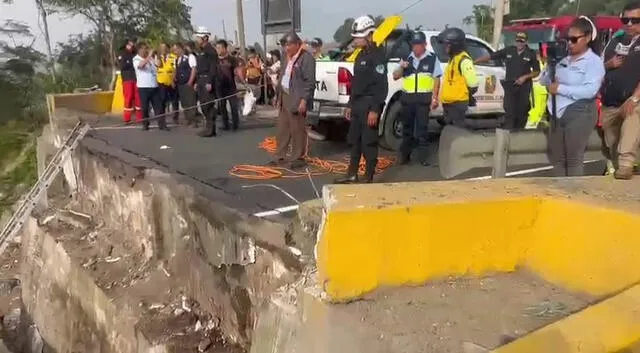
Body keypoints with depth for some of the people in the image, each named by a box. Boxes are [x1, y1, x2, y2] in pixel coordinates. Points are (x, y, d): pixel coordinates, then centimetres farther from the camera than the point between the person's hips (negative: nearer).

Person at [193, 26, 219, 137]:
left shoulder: (210, 50, -10)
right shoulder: (201, 51, 19)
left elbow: (213, 68, -17)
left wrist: (210, 82, -23)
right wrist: (197, 82, 19)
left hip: (207, 80, -10)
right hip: (201, 80, 10)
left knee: (209, 105, -9)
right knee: (203, 105, 10)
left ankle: (211, 129, -5)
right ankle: (208, 127, 17)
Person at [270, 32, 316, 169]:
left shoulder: (307, 58, -12)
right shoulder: (287, 57, 15)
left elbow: (310, 82, -16)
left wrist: (304, 100, -20)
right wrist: (279, 96, 18)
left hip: (297, 99, -8)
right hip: (284, 97, 8)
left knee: (297, 130, 0)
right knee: (282, 129, 12)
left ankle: (298, 158, 12)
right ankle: (280, 157, 22)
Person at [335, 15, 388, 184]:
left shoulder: (378, 55, -11)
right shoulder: (361, 55, 17)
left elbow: (382, 85, -18)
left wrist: (375, 109, -23)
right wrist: (350, 105, 19)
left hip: (370, 104, -9)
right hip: (358, 103, 9)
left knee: (369, 143, -3)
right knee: (354, 141, 13)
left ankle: (369, 178, 6)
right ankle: (352, 175, 23)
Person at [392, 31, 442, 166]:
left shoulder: (432, 59, 2)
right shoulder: (407, 58, 10)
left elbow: (436, 79, 1)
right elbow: (395, 76, 11)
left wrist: (435, 98, -7)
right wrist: (401, 67, -9)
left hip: (424, 97, -3)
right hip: (407, 97, 3)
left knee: (422, 127, 0)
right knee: (407, 126, 8)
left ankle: (423, 155, 7)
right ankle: (405, 154, 17)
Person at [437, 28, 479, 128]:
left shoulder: (464, 60, -15)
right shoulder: (453, 58, 17)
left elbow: (472, 83, -17)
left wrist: (467, 95, -6)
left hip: (458, 103, -10)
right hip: (448, 103, 10)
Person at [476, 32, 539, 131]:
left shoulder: (531, 54, 1)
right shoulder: (508, 50, 2)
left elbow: (537, 71, 6)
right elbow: (490, 56, 1)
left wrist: (525, 77, -10)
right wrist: (475, 61, -3)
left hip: (524, 86, 1)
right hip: (510, 86, -1)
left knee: (522, 111, 7)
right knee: (509, 111, -6)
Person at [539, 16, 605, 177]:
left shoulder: (594, 61, -7)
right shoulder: (563, 58, 12)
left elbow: (590, 91, -21)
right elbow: (543, 81, 14)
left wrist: (560, 88, -18)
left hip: (580, 113, -7)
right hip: (558, 113, 7)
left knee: (574, 159, -1)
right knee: (557, 158, 13)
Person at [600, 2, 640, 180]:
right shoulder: (615, 41, 12)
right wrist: (609, 64, -5)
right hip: (609, 103, 5)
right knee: (612, 143, 13)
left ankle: (625, 168, -24)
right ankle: (617, 169, 27)